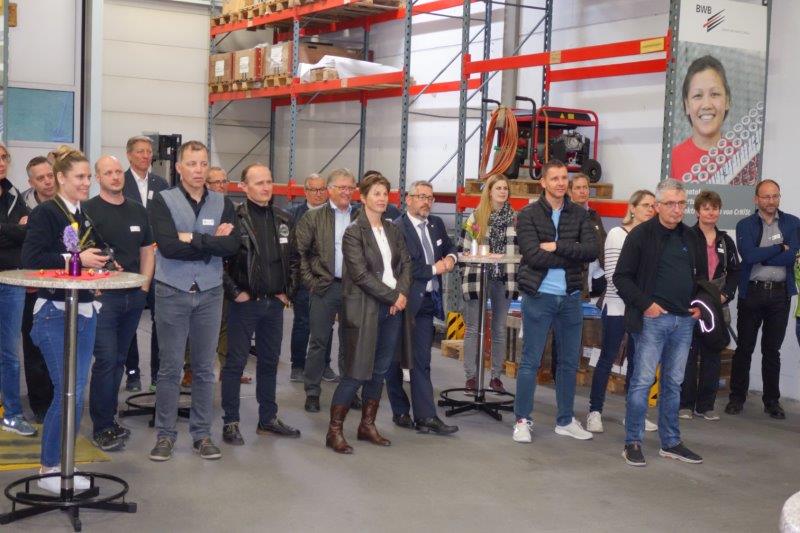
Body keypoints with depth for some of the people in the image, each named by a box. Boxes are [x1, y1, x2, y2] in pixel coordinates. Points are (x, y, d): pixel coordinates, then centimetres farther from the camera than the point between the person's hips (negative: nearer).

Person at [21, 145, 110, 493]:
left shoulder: (86, 216, 12)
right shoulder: (45, 213, -9)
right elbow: (31, 260, -19)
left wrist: (101, 264, 4)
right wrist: (77, 260, -19)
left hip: (85, 311, 7)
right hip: (54, 312, -7)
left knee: (77, 392, 9)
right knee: (67, 392, -8)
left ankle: (61, 465, 20)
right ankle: (48, 470, 7)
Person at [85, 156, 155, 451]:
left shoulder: (138, 211, 13)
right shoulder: (88, 210, -4)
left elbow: (147, 251, 17)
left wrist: (144, 286, 8)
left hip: (133, 297, 5)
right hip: (103, 296, -5)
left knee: (118, 361, 12)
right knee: (106, 360, -8)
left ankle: (109, 419, 22)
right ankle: (102, 428, 1)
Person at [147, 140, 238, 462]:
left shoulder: (222, 204, 6)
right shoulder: (163, 201, -3)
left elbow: (232, 246, -9)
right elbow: (167, 245, -18)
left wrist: (193, 238, -14)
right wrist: (211, 245, -12)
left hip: (209, 293, 3)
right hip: (172, 292, -3)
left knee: (205, 368, 9)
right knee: (170, 367, 3)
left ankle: (202, 434, 19)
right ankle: (165, 434, 14)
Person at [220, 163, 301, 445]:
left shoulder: (283, 219, 8)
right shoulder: (234, 218, -10)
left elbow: (293, 258, 16)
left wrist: (287, 291, 8)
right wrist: (234, 292, -13)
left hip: (275, 303, 6)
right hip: (245, 303, -6)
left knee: (269, 361, 13)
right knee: (235, 363, 1)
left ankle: (268, 419, 24)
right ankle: (231, 423, 9)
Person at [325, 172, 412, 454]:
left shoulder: (393, 230, 12)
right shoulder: (354, 232, -7)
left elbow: (405, 264, 10)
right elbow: (361, 274, -14)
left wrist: (402, 293, -8)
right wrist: (391, 296, -13)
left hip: (393, 307, 6)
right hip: (365, 309, -6)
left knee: (380, 370, 10)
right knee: (356, 372, -5)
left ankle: (367, 425, 22)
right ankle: (334, 431, 4)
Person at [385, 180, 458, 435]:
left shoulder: (436, 224, 12)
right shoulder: (397, 228, -12)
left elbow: (449, 247, 27)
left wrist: (451, 257, 4)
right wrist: (434, 269, -14)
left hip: (427, 301, 6)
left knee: (422, 361, 5)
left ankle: (425, 416, 6)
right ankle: (400, 412, 20)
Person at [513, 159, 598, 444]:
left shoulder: (579, 214, 6)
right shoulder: (529, 215, -5)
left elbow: (593, 249, -8)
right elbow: (533, 255, -17)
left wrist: (557, 246, -16)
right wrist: (573, 257, -13)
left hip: (570, 298, 4)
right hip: (538, 296, -4)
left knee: (569, 362, 12)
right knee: (530, 361, 2)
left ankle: (565, 420, 24)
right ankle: (522, 420, 13)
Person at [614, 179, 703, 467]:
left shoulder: (690, 237, 13)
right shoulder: (641, 234, -5)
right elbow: (622, 277, -6)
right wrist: (645, 304, -14)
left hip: (684, 321, 6)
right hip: (653, 319, -6)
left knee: (673, 383, 12)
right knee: (643, 381, -4)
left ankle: (670, 443, 20)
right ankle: (633, 442, 5)